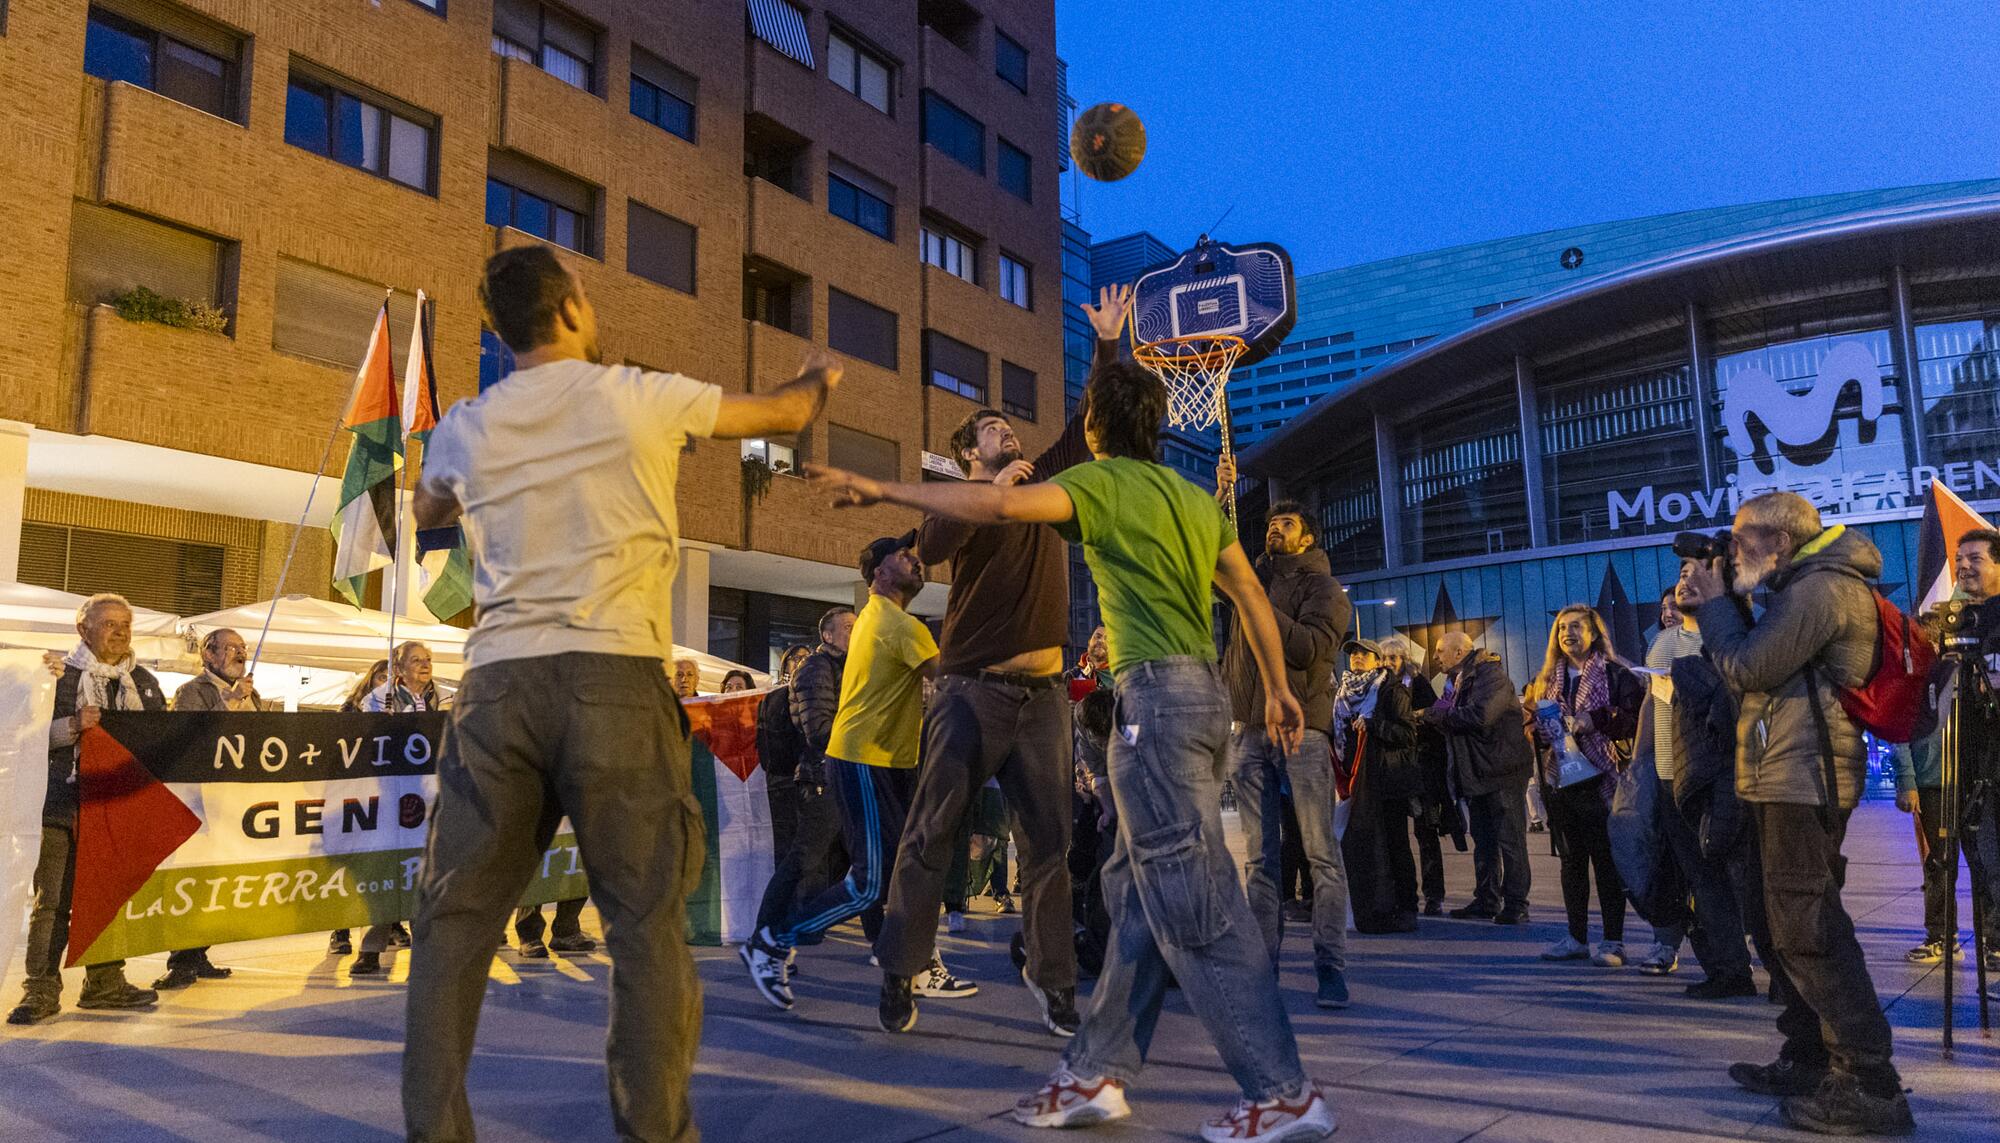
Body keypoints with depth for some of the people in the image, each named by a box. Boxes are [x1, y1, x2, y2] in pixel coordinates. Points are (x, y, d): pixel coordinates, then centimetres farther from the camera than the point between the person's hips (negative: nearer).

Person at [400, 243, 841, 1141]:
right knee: (647, 921, 3)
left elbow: (426, 511, 37)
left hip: (499, 680, 4)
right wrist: (820, 376, 42)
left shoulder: (465, 428, 13)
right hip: (615, 678, -3)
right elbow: (786, 413, 20)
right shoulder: (642, 398, 4)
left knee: (455, 919, 11)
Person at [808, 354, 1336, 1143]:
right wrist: (1278, 689, 27)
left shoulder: (1103, 482, -4)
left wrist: (880, 489, -13)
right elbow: (1251, 595, 20)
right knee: (1137, 886, 10)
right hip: (1201, 691, 9)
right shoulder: (1195, 497, 20)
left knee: (1191, 898, -6)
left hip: (1157, 693, -9)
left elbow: (999, 505, -19)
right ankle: (1097, 1073, 16)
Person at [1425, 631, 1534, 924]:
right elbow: (1450, 722, 17)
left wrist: (1439, 713, -16)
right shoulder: (1456, 681, 16)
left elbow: (1479, 715, -27)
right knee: (1483, 842, 13)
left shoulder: (1490, 675, -13)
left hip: (1502, 771, -9)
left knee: (1510, 840, -3)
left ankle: (1516, 905, 2)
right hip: (1476, 773, 9)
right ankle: (1486, 901, 20)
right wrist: (1431, 716, -3)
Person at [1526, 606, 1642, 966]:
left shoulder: (1616, 675, -2)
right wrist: (1543, 729, -4)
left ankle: (1613, 942, 6)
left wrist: (1596, 720, -21)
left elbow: (1635, 718, -12)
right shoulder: (1548, 679, 14)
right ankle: (1576, 937, 19)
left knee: (1606, 859, -2)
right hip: (1559, 778, 5)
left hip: (1600, 778, -5)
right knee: (1571, 860, 11)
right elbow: (1532, 724, 17)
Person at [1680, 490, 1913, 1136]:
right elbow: (1754, 662, 17)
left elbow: (1746, 670, -18)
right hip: (1791, 778, 11)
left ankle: (1870, 1086, -6)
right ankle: (1808, 1060, 25)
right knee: (1793, 922, 16)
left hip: (1803, 779, -11)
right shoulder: (1804, 589, 19)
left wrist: (1713, 602, -5)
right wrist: (1719, 606, 8)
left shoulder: (1822, 587, -14)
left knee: (1806, 927, -10)